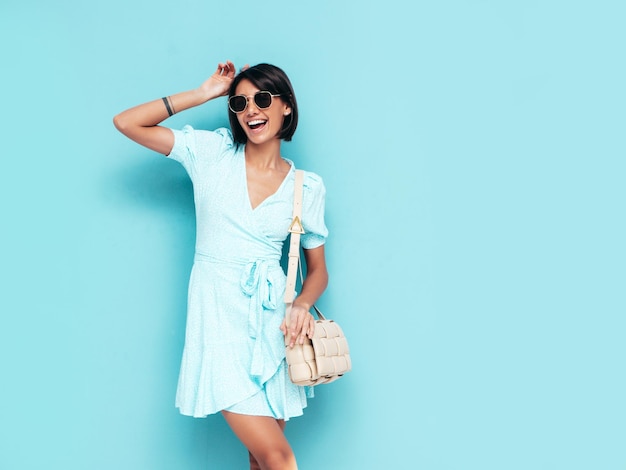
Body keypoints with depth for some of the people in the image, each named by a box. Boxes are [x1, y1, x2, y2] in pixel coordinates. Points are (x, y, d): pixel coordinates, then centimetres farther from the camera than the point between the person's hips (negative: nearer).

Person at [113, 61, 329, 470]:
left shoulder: (307, 187, 4)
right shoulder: (214, 153, 1)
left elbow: (318, 269, 11)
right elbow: (126, 122, -2)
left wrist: (302, 305, -10)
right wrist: (204, 94, -2)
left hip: (273, 317, 3)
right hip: (220, 313, -2)